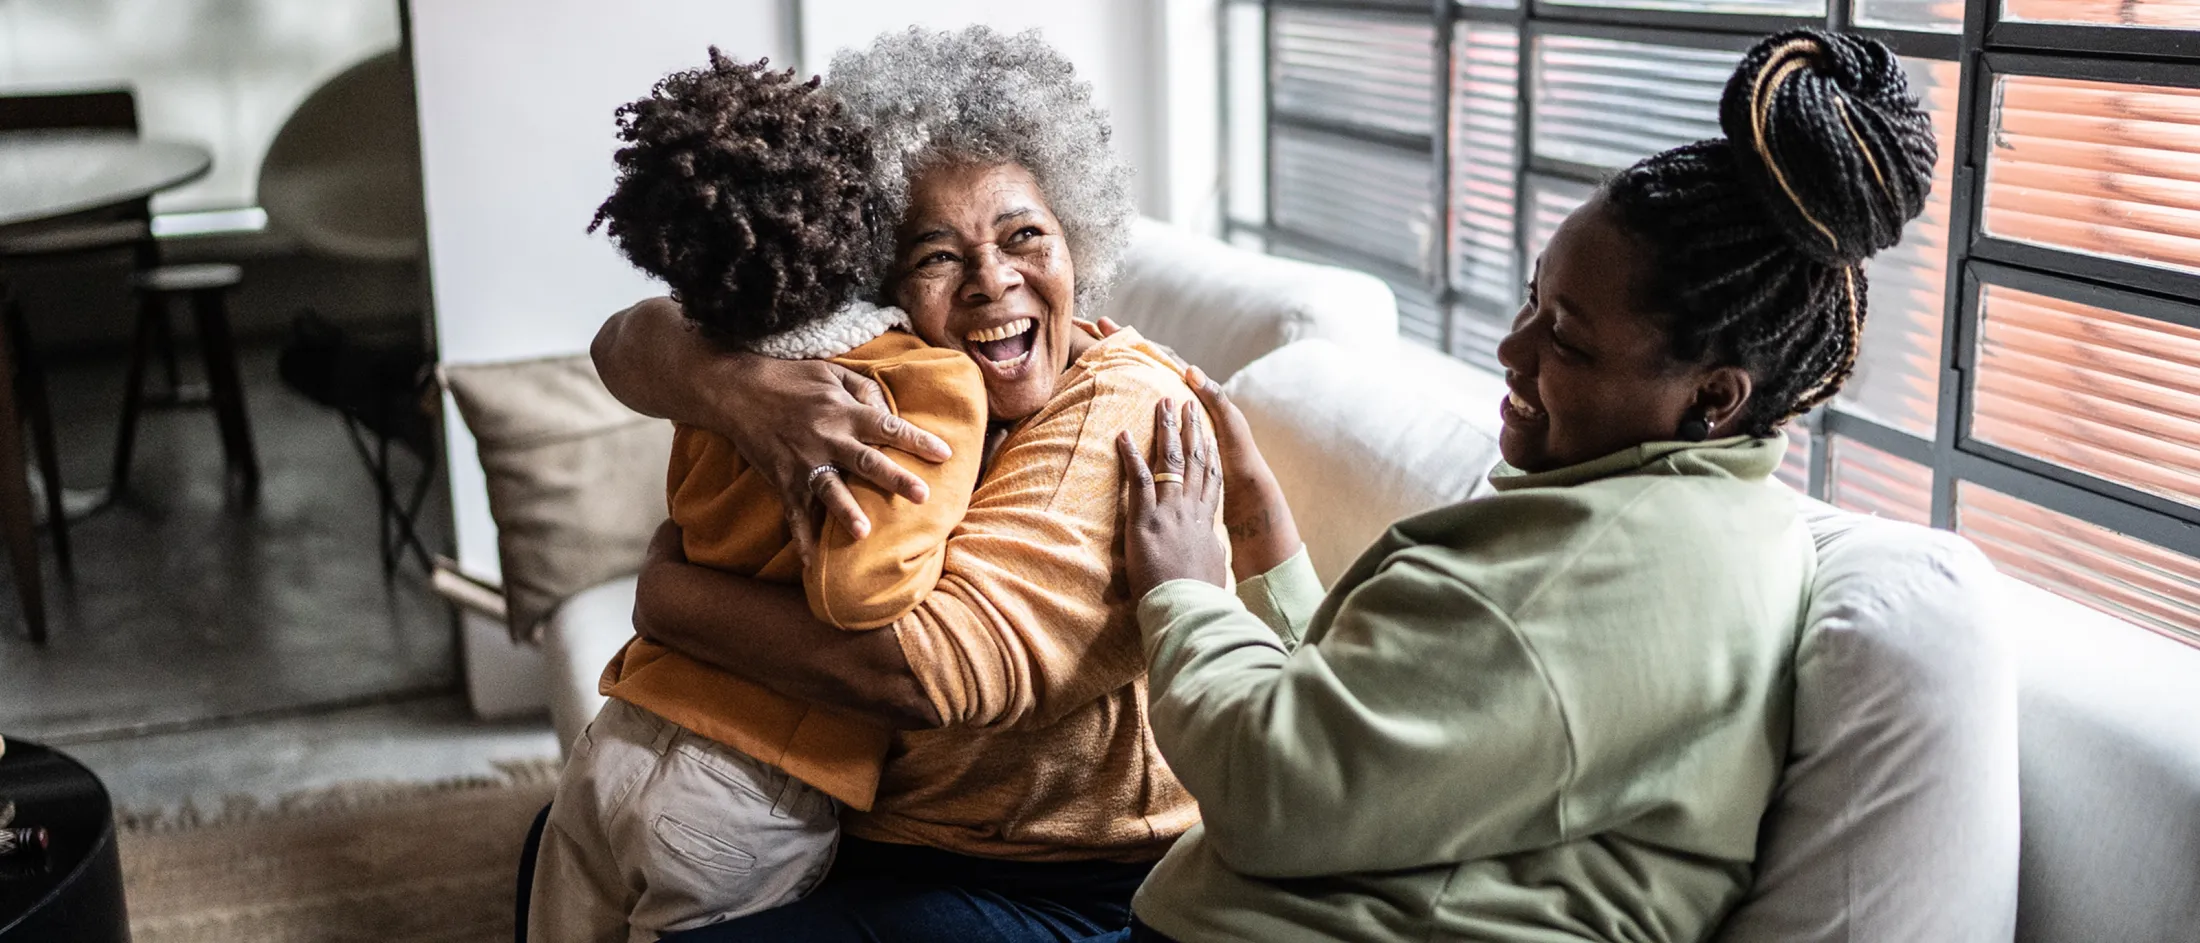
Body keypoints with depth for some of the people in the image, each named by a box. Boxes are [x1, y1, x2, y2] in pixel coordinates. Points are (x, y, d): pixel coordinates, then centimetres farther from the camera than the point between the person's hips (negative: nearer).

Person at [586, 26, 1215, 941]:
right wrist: (735, 388, -30)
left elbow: (940, 670, -32)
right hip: (863, 831, 7)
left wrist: (665, 591, -19)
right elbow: (628, 342, -5)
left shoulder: (1126, 411, -22)